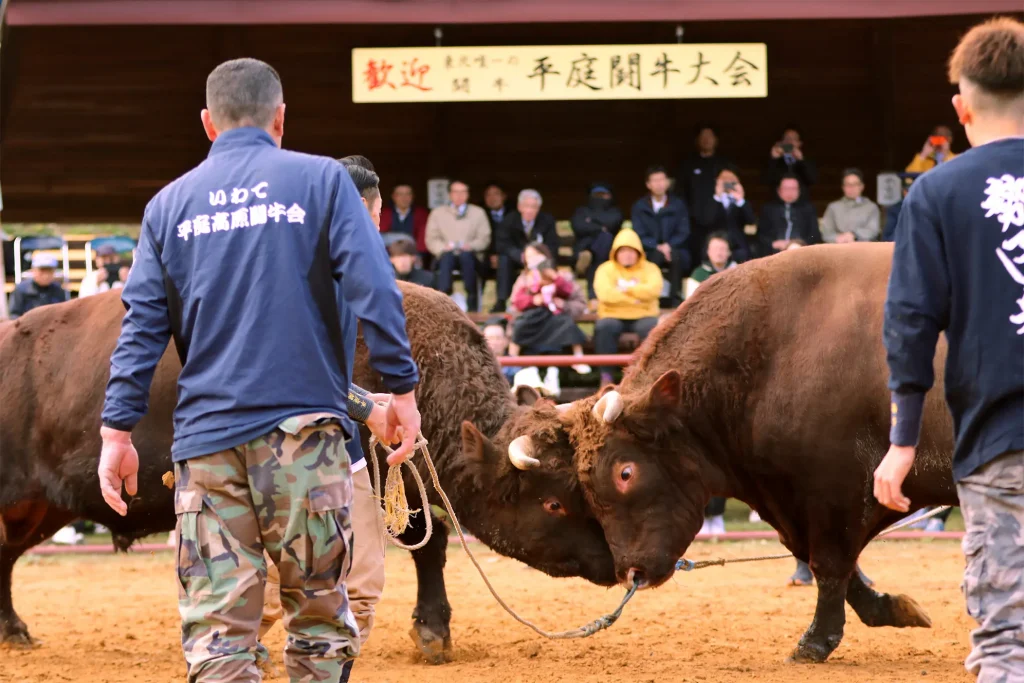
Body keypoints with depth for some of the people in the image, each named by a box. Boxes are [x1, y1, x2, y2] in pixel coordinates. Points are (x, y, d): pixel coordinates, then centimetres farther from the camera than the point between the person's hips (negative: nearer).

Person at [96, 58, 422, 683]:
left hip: (205, 434, 2)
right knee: (320, 611, 8)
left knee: (216, 625, 0)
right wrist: (402, 388, -1)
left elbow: (143, 324, 7)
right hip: (304, 422, -2)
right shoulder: (321, 180, 4)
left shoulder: (170, 203, 11)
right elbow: (374, 290, -5)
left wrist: (119, 428, 7)